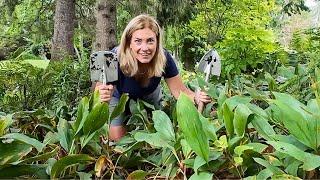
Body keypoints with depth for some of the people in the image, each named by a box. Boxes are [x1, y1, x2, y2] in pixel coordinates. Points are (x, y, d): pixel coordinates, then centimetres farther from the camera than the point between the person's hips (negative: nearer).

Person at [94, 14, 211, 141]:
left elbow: (181, 91, -26)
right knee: (117, 139, -7)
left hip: (150, 96, 2)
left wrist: (196, 98, -48)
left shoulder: (164, 59, -33)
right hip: (119, 97, -2)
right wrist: (101, 98, -64)